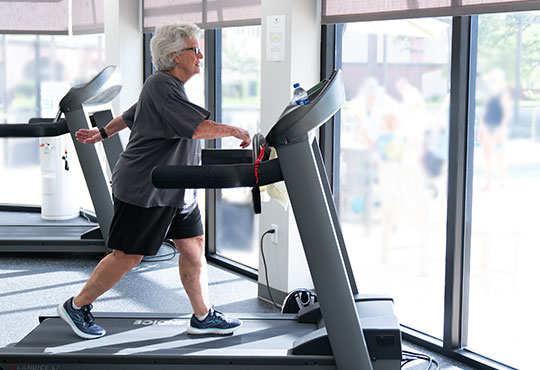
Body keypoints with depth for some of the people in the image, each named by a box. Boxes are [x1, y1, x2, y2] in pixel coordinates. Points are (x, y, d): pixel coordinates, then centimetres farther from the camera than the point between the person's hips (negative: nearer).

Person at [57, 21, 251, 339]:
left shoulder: (171, 87, 13)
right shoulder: (162, 87, -19)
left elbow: (132, 114, 25)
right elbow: (196, 127, -29)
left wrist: (102, 133, 35)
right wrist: (235, 131, -18)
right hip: (144, 188, -10)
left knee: (194, 246, 8)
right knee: (128, 256, -1)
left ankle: (203, 317, 16)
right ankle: (76, 306, 15)